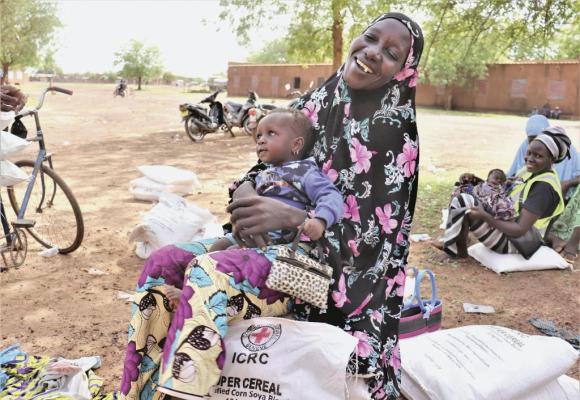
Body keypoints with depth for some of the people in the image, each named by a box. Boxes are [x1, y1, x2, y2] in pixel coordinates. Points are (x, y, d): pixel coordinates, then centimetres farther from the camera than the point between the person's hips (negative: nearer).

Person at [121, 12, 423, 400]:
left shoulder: (395, 138, -11)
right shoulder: (319, 101, 6)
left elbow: (376, 232, -15)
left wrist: (292, 216, -27)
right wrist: (245, 189, -12)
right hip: (274, 242, 7)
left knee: (208, 274, -31)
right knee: (161, 263, -8)